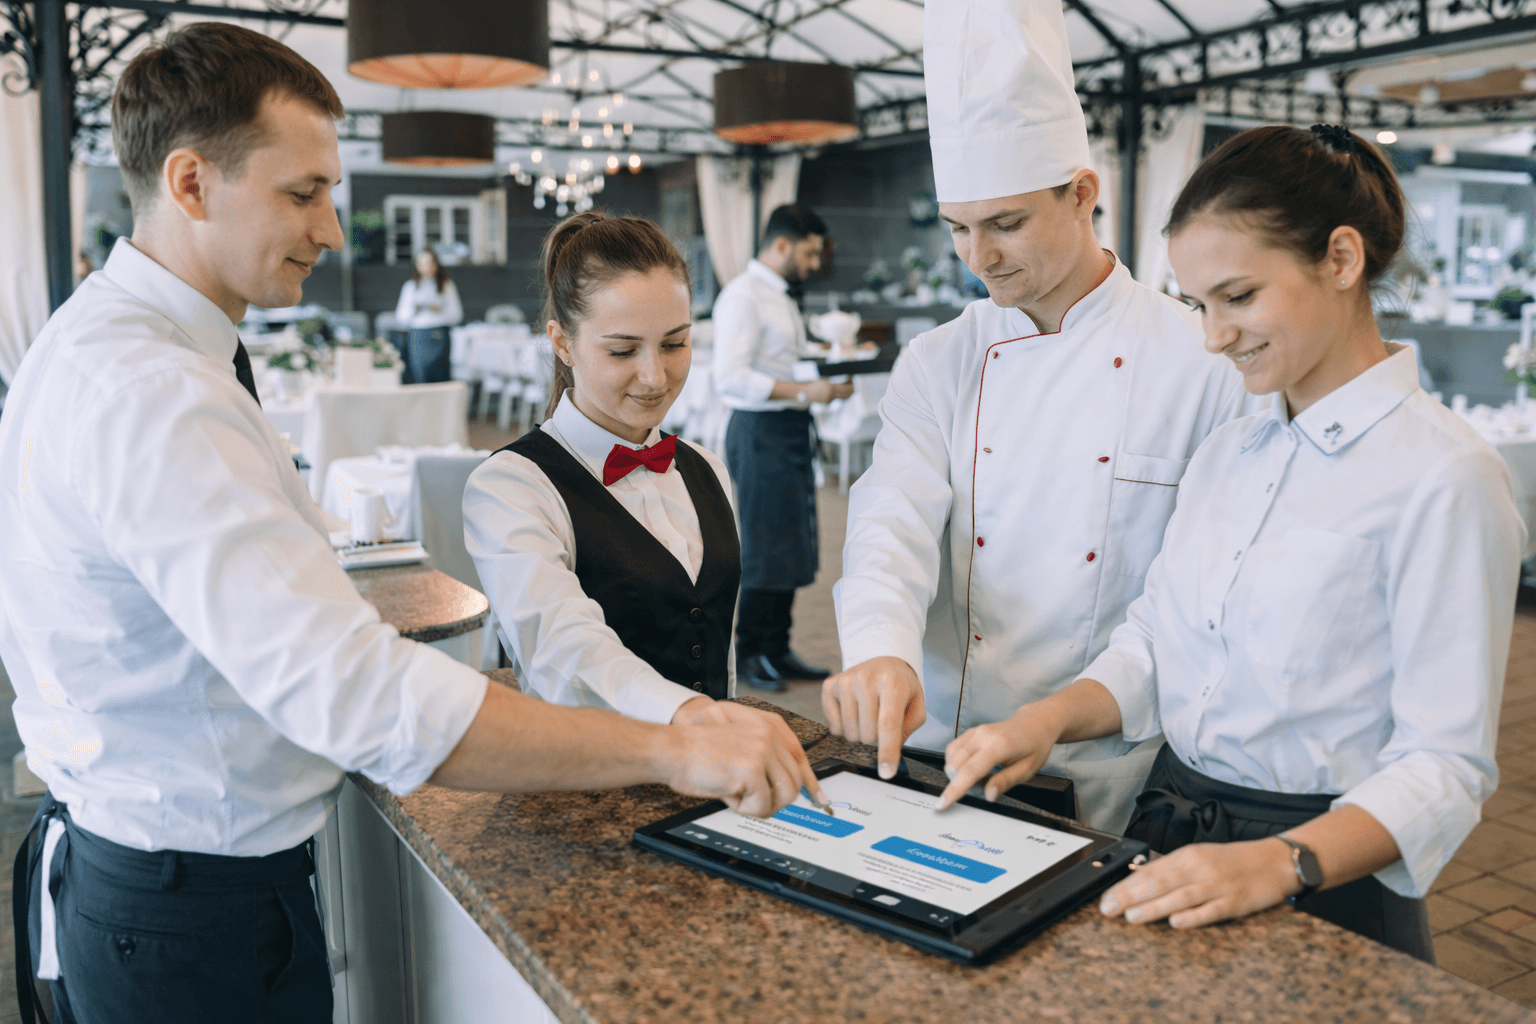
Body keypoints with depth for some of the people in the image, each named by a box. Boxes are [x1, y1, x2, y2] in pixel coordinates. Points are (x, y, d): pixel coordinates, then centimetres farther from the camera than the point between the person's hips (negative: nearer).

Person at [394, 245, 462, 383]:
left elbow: (457, 315, 5)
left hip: (440, 337, 0)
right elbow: (401, 317, 10)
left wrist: (439, 310, -12)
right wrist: (414, 310, -9)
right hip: (417, 338, 0)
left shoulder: (447, 286, 13)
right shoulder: (410, 287, 14)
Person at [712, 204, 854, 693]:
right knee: (763, 547, -1)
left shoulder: (781, 296, 17)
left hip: (790, 430, 9)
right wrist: (803, 391, -24)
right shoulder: (742, 295, -13)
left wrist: (825, 381, 6)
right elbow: (731, 378, -23)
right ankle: (747, 656, 13)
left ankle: (777, 650, 23)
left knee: (792, 544, 12)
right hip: (761, 431, -9)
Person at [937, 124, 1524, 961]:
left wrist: (1278, 861, -31)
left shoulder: (1441, 477, -15)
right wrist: (1053, 717, -11)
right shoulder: (1226, 452, 7)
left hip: (1319, 889, -5)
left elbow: (1445, 764, -18)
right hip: (1170, 843, 6)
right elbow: (1153, 646, 7)